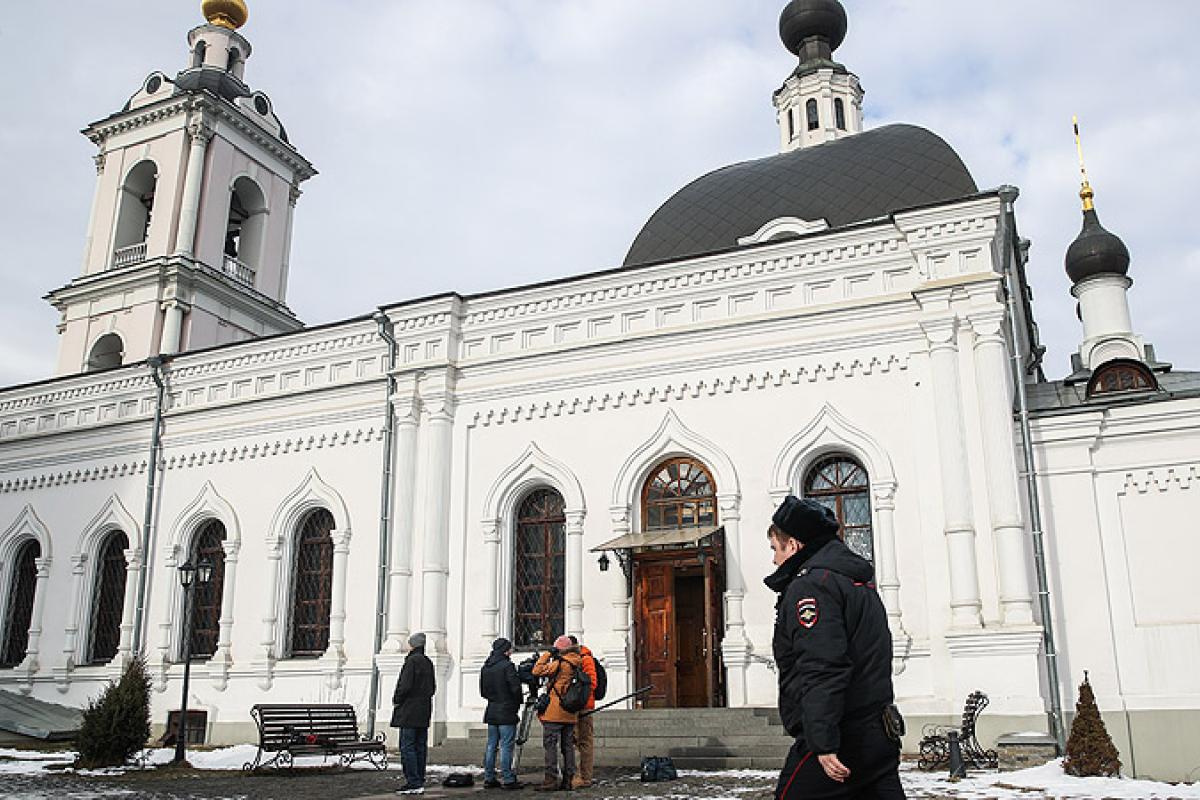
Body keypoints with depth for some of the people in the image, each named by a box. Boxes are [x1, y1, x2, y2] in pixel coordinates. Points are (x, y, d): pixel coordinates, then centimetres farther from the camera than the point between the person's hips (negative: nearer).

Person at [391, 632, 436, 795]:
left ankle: (413, 783, -8)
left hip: (409, 711, -8)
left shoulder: (412, 660, -13)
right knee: (420, 747, 11)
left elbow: (405, 685, -19)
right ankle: (420, 781, 15)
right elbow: (432, 687, 16)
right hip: (424, 712, 8)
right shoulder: (428, 662, 12)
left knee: (407, 747, -5)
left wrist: (396, 700, -4)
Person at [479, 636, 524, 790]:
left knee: (491, 746, 11)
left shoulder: (486, 667, 9)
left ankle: (489, 779, 14)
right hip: (507, 713, -7)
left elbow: (483, 691, 15)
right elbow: (515, 687, -15)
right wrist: (517, 703, 0)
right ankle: (508, 779, -3)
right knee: (506, 746, -4)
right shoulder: (507, 666, -13)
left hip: (491, 712, 7)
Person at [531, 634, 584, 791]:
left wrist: (547, 654, -4)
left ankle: (551, 779, -5)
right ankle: (568, 780, 11)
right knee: (568, 746, 11)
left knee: (550, 744, -2)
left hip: (555, 712, -7)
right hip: (571, 713, 7)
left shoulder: (559, 663, -13)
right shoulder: (578, 664, 8)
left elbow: (537, 671, -12)